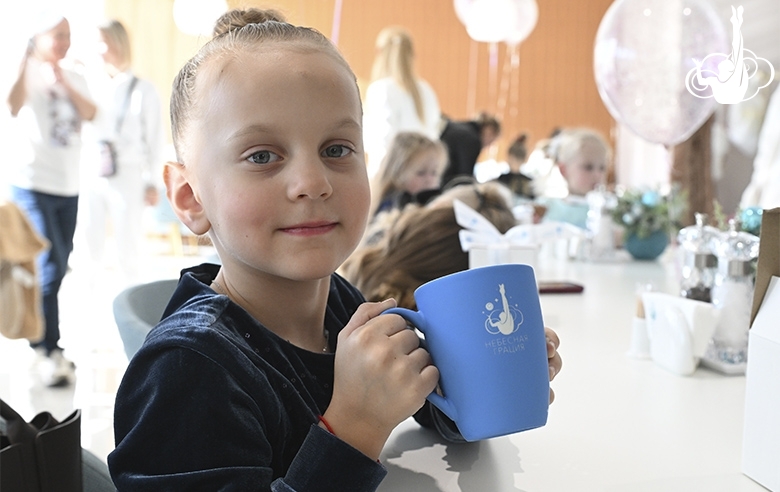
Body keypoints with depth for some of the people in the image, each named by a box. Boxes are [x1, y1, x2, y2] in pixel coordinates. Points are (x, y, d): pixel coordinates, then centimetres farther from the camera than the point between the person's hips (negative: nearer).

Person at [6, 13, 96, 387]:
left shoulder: (75, 79, 12)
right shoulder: (29, 75, -4)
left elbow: (90, 114, -5)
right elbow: (13, 107, -24)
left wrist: (65, 85, -16)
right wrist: (26, 62, -30)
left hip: (69, 188, 6)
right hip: (33, 186, -6)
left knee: (56, 271, 11)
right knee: (49, 269, -12)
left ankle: (43, 344, 23)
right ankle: (49, 351, -4)